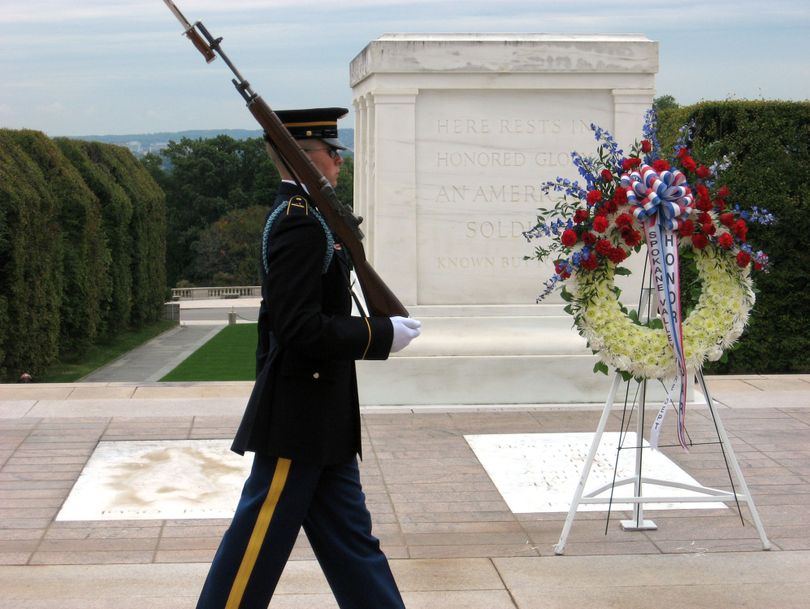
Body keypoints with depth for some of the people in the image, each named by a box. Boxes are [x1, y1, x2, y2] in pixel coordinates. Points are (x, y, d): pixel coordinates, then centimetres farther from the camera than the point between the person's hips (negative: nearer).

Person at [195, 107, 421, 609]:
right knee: (260, 542, 1)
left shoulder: (296, 217, 13)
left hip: (319, 418, 10)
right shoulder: (301, 224, -19)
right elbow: (301, 328, -26)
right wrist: (382, 334, -18)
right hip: (301, 419, -10)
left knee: (351, 539, 14)